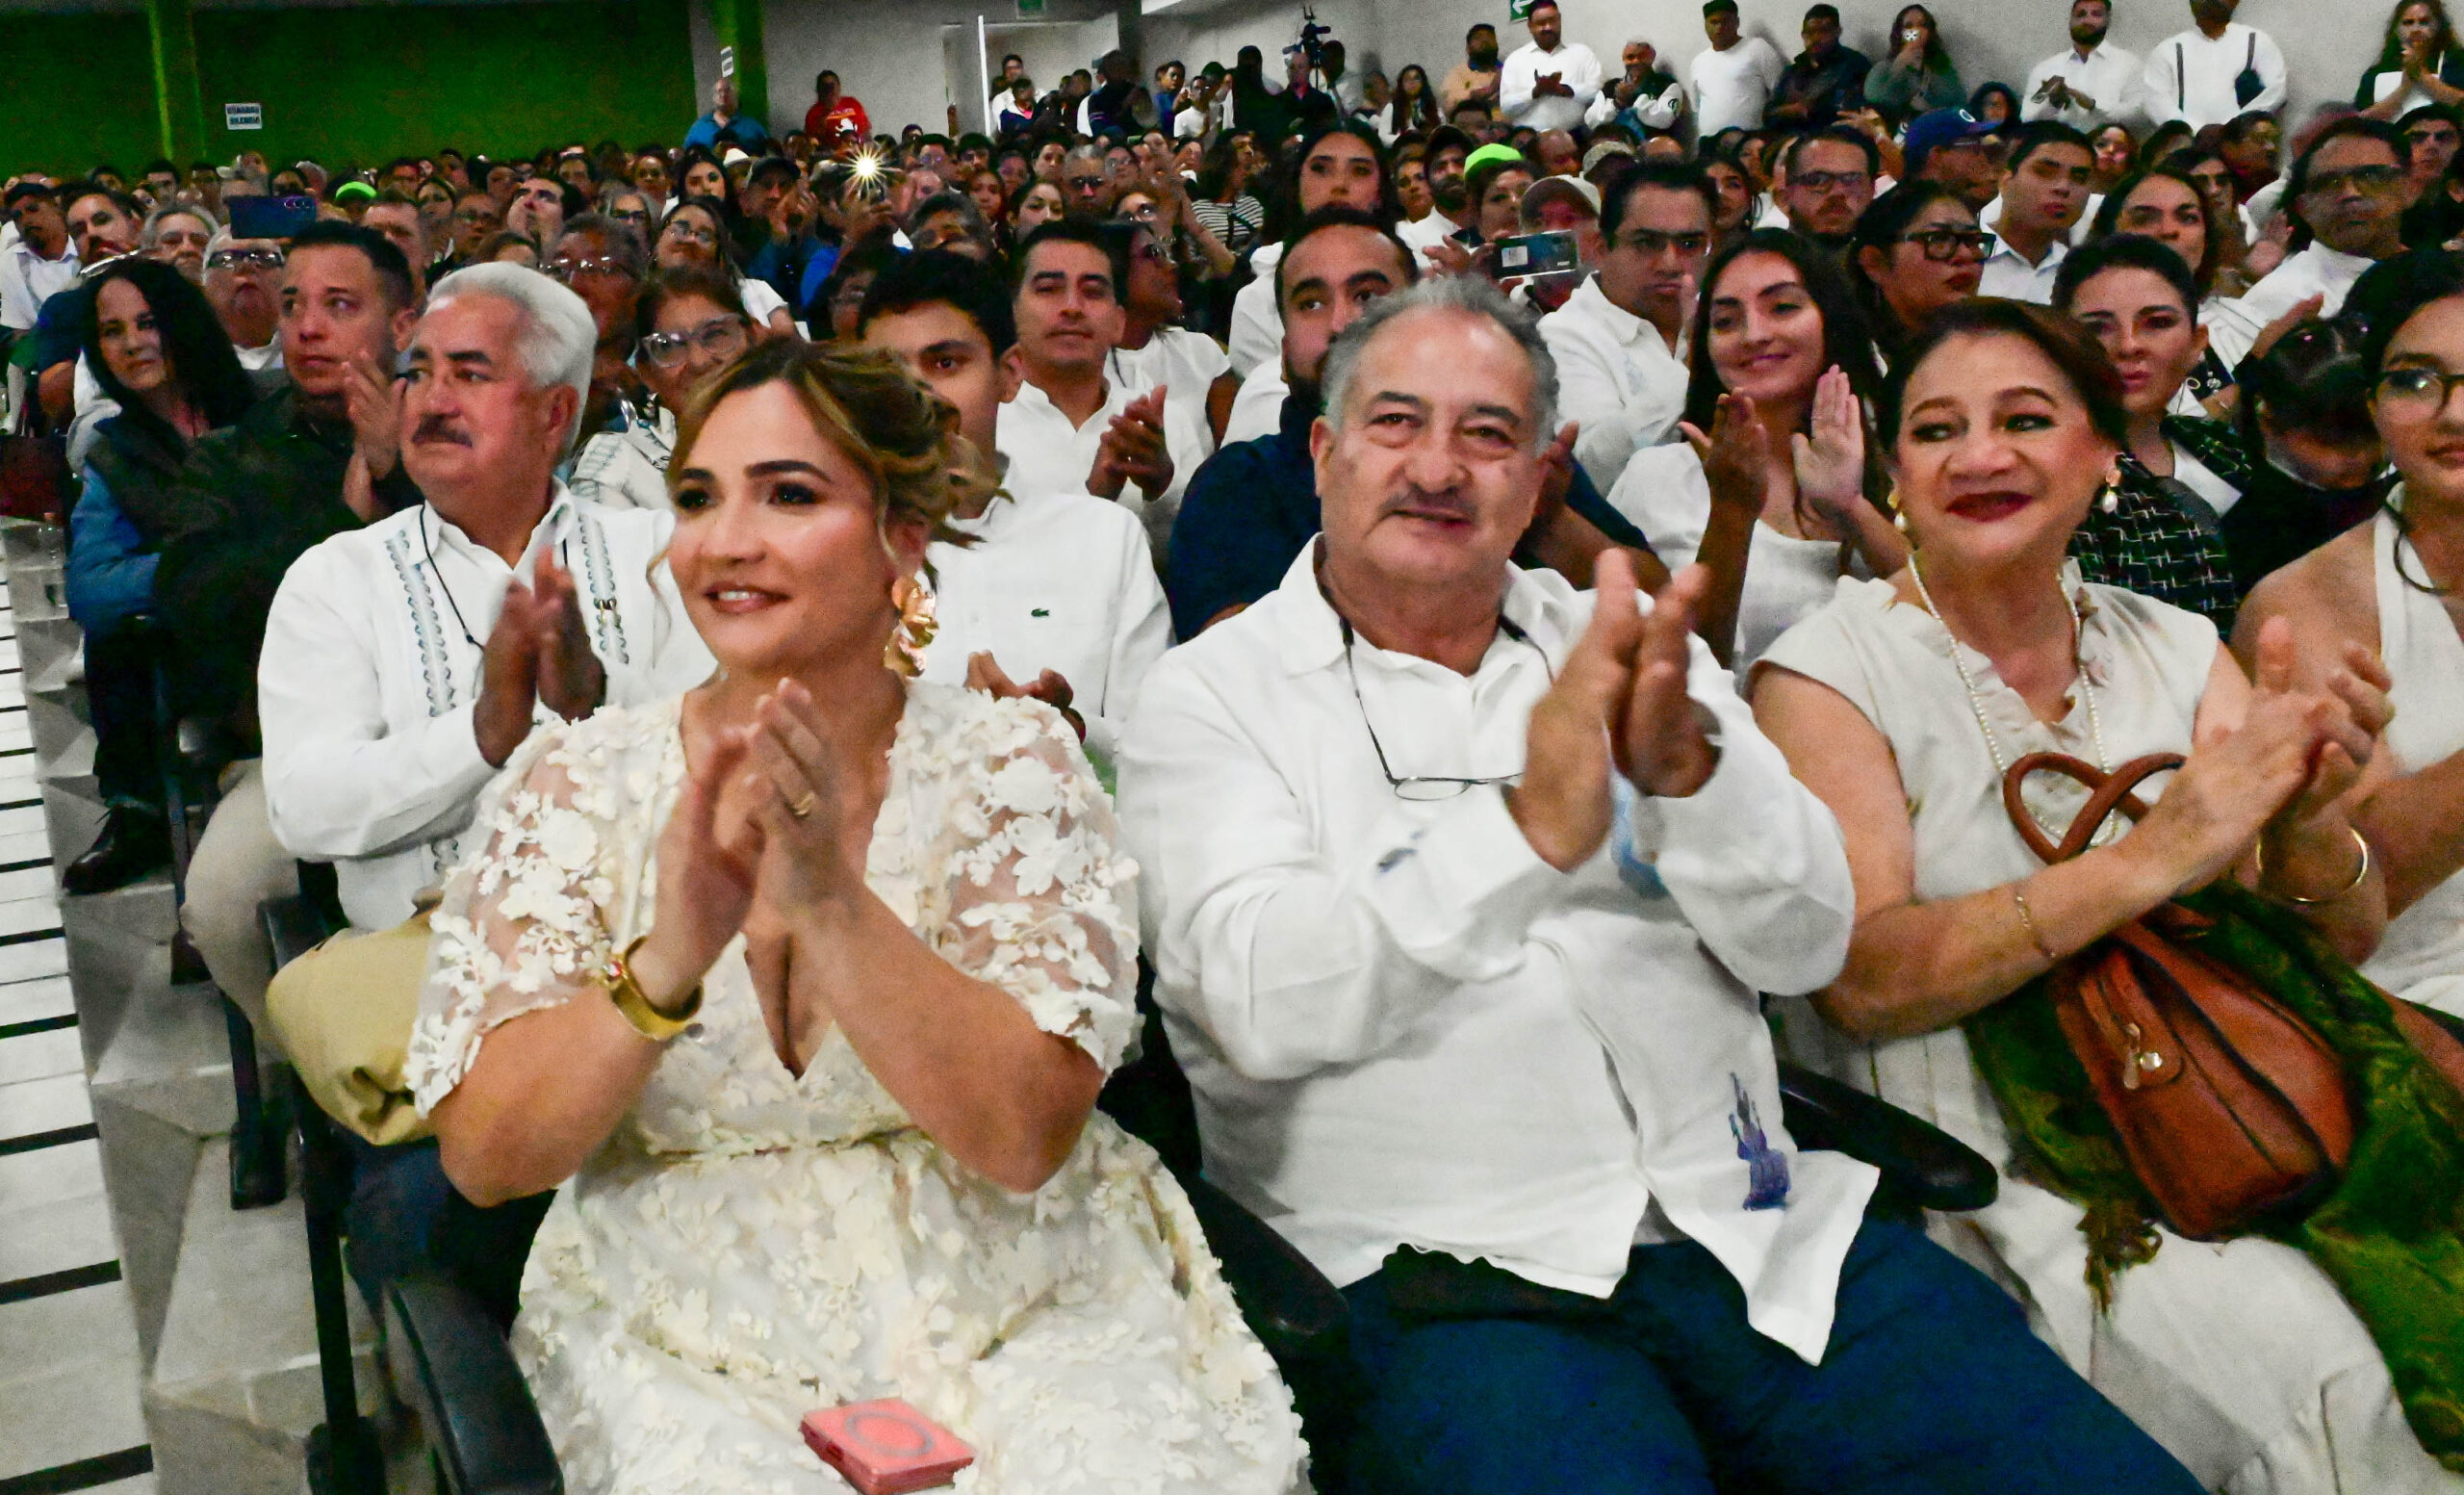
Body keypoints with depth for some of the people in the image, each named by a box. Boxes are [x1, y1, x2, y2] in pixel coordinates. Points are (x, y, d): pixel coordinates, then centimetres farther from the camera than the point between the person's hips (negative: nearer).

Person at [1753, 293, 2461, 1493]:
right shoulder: (1831, 670, -5)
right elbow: (1858, 979, -17)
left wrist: (2305, 822, -18)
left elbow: (2343, 945, 4)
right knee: (2305, 1365, -24)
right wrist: (2144, 861, -26)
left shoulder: (2176, 650, 9)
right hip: (1967, 1161, -4)